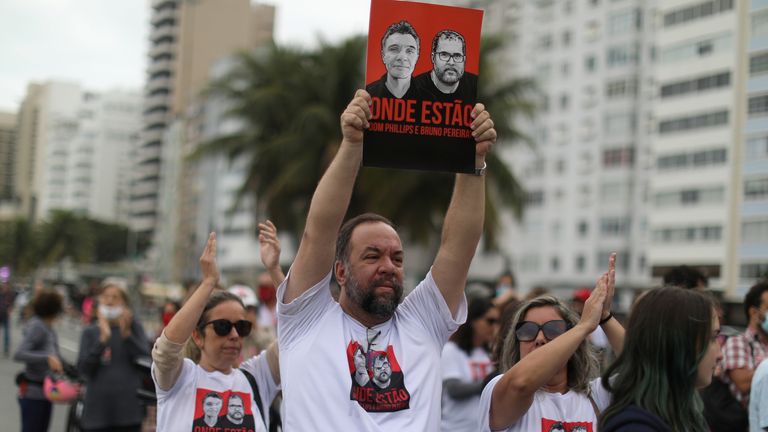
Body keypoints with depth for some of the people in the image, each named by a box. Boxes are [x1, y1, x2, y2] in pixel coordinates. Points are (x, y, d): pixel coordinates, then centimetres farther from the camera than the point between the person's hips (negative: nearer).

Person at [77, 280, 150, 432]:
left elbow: (145, 358, -6)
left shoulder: (134, 327, 6)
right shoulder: (90, 332, 6)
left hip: (128, 407, -1)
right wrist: (103, 339, -14)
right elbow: (83, 368, -6)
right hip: (98, 408, 1)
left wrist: (126, 334, -15)